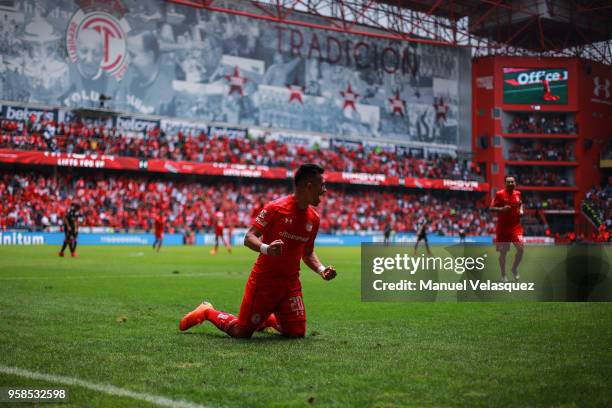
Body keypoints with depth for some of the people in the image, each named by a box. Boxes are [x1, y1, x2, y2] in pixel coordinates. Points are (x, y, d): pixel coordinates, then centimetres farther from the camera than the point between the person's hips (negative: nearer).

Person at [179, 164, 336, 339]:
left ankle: (266, 318, 28)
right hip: (264, 279, -5)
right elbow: (249, 238, -14)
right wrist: (266, 248, -34)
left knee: (297, 333, -2)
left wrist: (321, 269, -2)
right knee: (242, 332, -4)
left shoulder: (313, 217, 5)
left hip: (291, 282, 6)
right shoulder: (276, 208, -14)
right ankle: (207, 312, 24)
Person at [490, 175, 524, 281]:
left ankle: (515, 268, 14)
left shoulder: (518, 193, 7)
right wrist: (501, 209, -24)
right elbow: (492, 208, -7)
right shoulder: (499, 194, -7)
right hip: (503, 227, -3)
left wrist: (521, 210, 4)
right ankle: (503, 275, 16)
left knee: (521, 248, -11)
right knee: (503, 252, 2)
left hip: (516, 226, 3)